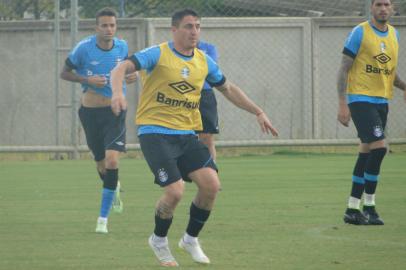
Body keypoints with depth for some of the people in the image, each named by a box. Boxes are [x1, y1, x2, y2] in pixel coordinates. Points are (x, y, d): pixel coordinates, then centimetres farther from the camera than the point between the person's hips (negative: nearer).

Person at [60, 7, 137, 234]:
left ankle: (103, 218, -12)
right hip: (90, 111, 0)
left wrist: (132, 75, -3)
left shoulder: (122, 47, -1)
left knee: (112, 161, -18)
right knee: (102, 166, 11)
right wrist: (87, 80, -17)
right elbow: (65, 73, 0)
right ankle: (114, 188, 49)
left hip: (115, 112, 0)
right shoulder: (84, 48, -10)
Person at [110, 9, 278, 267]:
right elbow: (121, 69, -18)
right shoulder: (158, 54, -8)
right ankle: (159, 240, 10)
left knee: (211, 184, -12)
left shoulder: (204, 61, 9)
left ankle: (191, 239, 13)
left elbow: (229, 89, 24)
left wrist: (259, 113, 20)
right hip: (155, 132, -5)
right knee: (175, 190, -20)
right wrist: (118, 93, -39)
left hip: (186, 135, 6)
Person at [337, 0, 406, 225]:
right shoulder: (360, 33, -8)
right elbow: (344, 69, -8)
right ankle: (368, 206, -10)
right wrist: (342, 104, -14)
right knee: (378, 147, -18)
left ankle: (352, 209, 14)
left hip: (381, 101, 7)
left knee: (367, 153, 8)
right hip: (360, 99, -7)